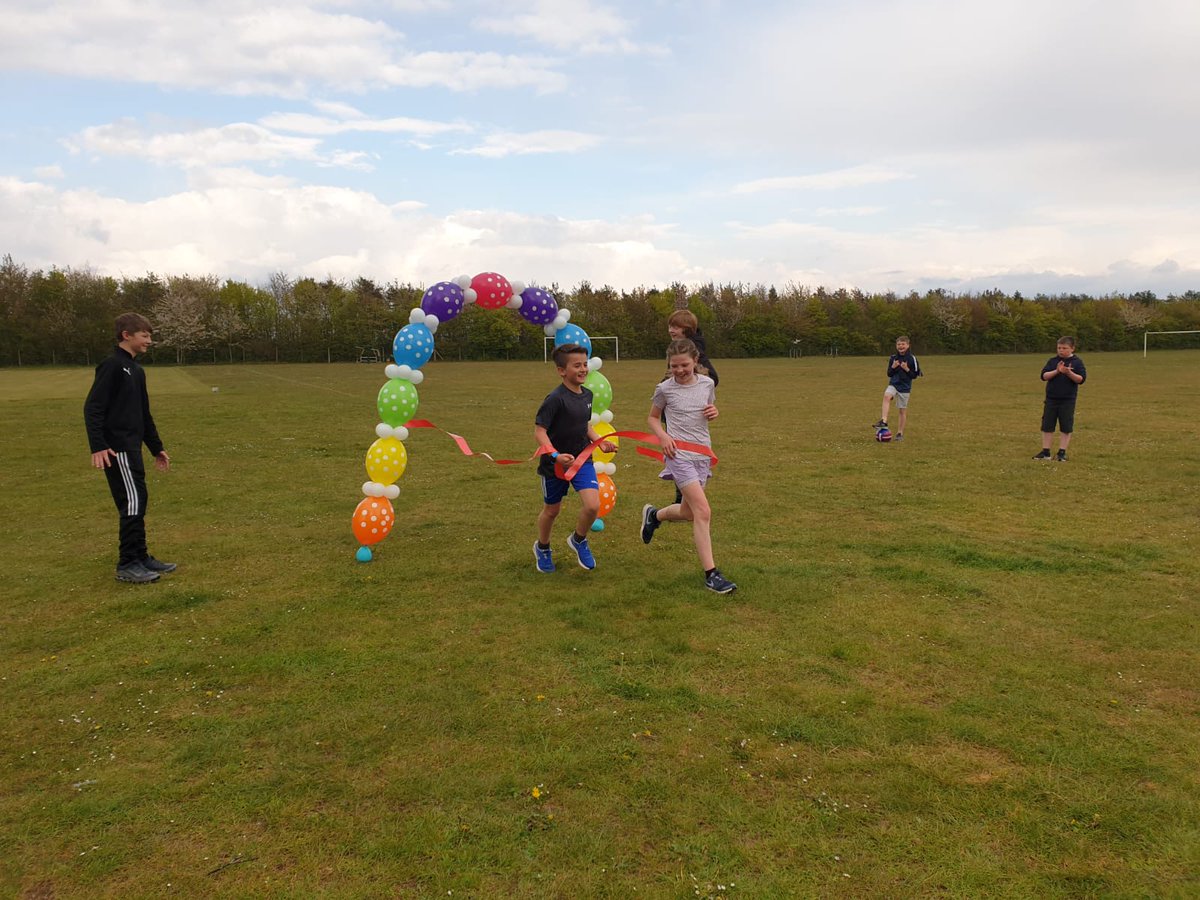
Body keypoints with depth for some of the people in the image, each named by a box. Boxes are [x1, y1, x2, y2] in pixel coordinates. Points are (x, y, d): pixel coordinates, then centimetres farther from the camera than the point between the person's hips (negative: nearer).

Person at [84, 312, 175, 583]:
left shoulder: (136, 370, 17)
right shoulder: (112, 366, -11)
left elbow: (144, 414, 23)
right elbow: (92, 407, -17)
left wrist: (157, 448, 25)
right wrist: (98, 446, -25)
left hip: (131, 448, 9)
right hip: (117, 449, -9)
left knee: (138, 502, 12)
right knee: (133, 502, -9)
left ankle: (140, 557, 20)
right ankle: (127, 565, -2)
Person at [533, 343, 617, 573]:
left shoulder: (587, 395, 1)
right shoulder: (555, 399, -21)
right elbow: (539, 431, -23)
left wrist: (600, 441, 2)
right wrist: (555, 455, -36)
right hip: (555, 464, -4)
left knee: (593, 505, -14)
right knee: (551, 510, 14)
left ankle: (579, 541, 17)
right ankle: (542, 548, 43)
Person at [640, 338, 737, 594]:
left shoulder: (707, 384, 5)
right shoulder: (665, 389, -4)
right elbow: (652, 418, 10)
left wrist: (714, 413, -3)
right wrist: (663, 436, -9)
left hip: (703, 454, 5)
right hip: (679, 454, -5)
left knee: (688, 512, 14)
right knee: (703, 511, -16)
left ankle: (654, 515, 47)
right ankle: (711, 574, -12)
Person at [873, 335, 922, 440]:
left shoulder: (912, 359, -3)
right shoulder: (893, 358, 5)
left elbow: (915, 375, -1)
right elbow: (889, 374, 9)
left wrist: (907, 369, -16)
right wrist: (893, 367, -10)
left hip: (905, 387, -2)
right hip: (893, 384, 2)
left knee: (903, 410, 3)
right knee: (886, 396, -31)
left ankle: (900, 433, 14)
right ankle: (883, 421, -36)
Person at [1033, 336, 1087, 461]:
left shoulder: (1077, 362, -1)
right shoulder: (1052, 361, 5)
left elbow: (1081, 379, -9)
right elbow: (1044, 376, -4)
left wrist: (1069, 373, -24)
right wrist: (1057, 371, -19)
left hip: (1068, 400, -2)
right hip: (1051, 399, 2)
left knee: (1066, 428, 3)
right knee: (1047, 426, 4)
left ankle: (1062, 452, 10)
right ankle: (1045, 452, 10)